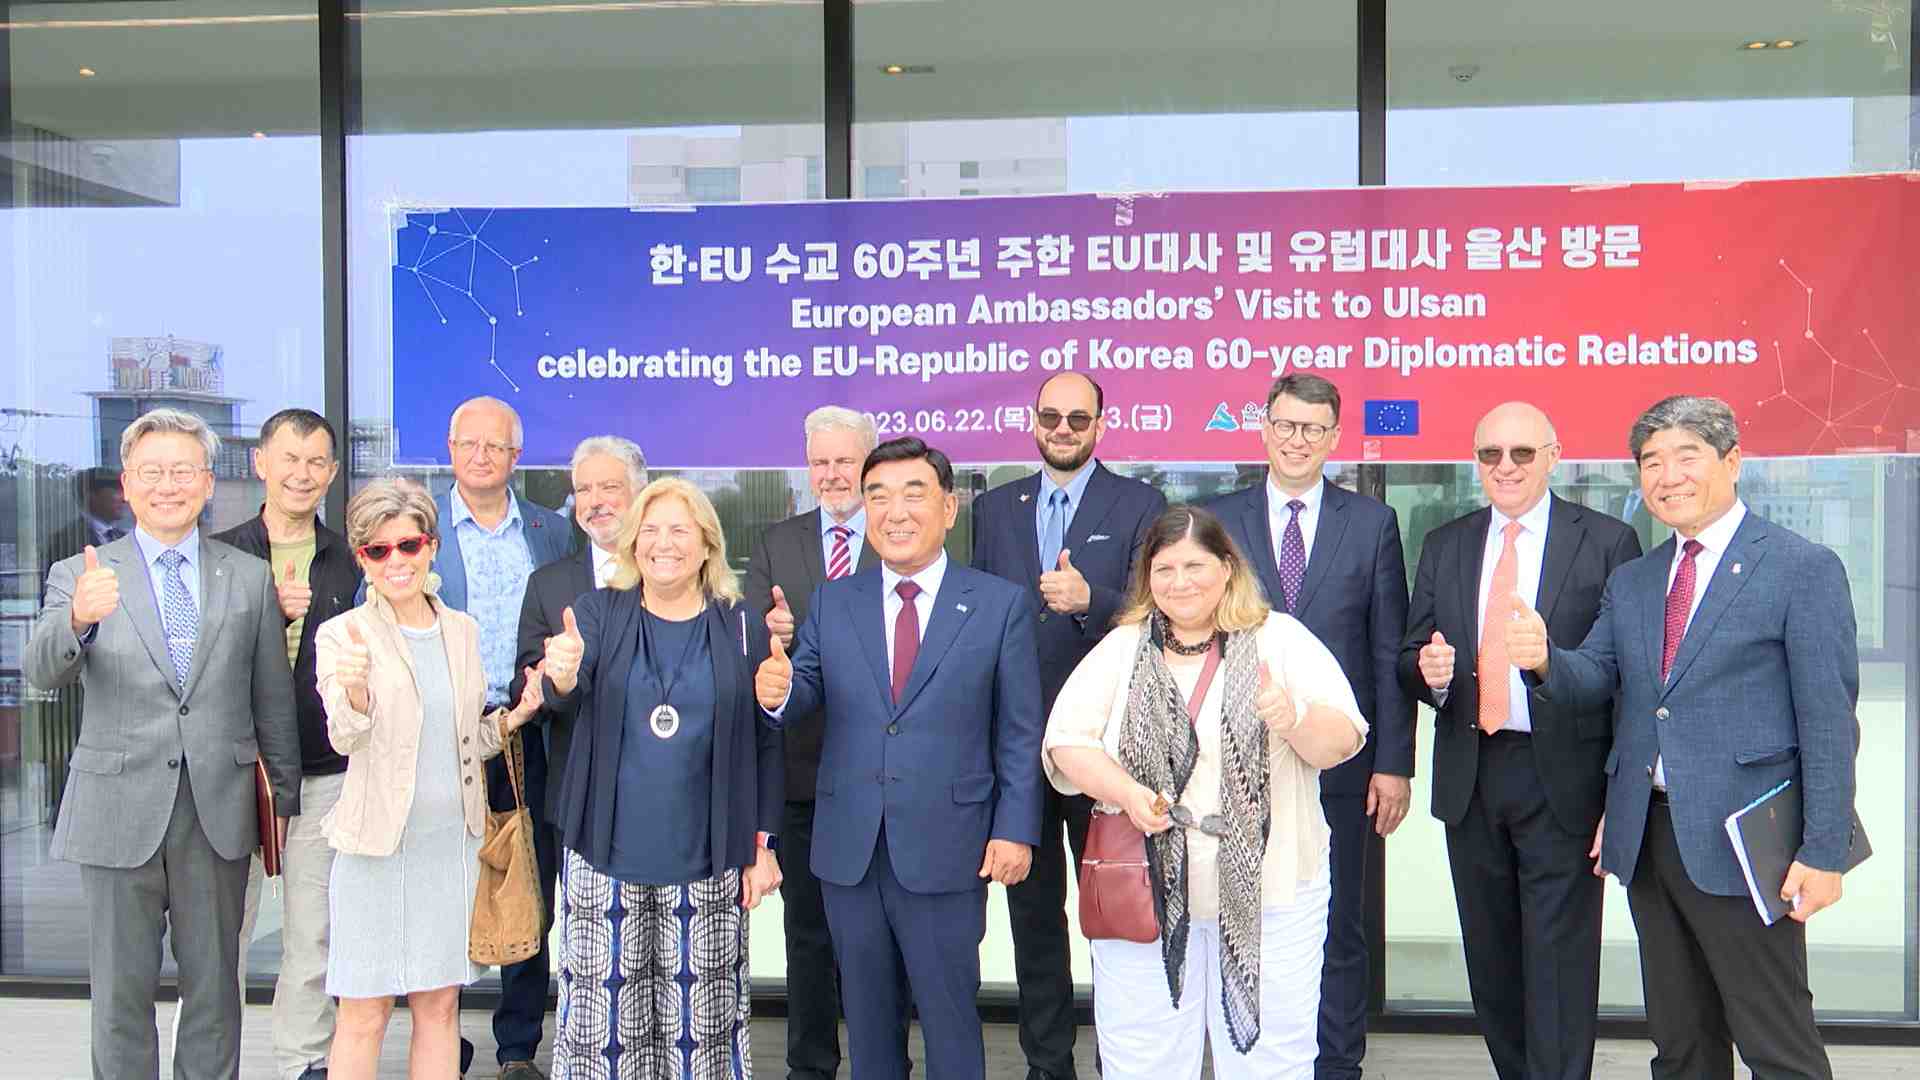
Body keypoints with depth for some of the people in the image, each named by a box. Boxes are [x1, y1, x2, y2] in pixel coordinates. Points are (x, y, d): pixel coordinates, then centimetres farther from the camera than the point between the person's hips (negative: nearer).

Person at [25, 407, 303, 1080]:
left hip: (218, 812, 1)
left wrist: (285, 803, 9)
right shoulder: (81, 576, 0)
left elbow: (273, 702, 8)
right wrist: (78, 619, -37)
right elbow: (43, 674, -16)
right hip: (120, 811, -1)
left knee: (213, 987, 12)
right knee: (121, 993, 10)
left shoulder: (250, 578, 5)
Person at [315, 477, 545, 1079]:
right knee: (364, 1013, 2)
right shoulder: (343, 635, -6)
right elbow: (344, 739, -19)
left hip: (454, 842, 4)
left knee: (440, 1005, 11)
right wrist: (355, 691, -39)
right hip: (377, 843, -4)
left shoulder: (462, 631, 8)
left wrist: (514, 717, -3)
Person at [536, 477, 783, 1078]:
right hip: (608, 852, 0)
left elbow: (765, 742, 4)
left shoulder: (741, 628, 1)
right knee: (605, 1009, 5)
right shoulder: (597, 614, 2)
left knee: (702, 1014, 7)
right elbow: (566, 698, -13)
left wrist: (762, 846, 2)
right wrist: (561, 676, -37)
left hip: (707, 859, 0)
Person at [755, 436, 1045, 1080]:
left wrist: (1015, 829, -7)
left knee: (949, 1015, 10)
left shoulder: (1002, 605, -3)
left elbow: (1020, 732, -2)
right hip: (848, 850, 3)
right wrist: (780, 691, -19)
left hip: (946, 853, -3)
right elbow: (809, 694, 3)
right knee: (866, 1016, 17)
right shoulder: (831, 603, 6)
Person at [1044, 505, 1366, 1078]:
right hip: (1145, 891, 1)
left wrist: (1295, 718, -26)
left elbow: (1342, 741, -4)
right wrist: (1127, 793, -17)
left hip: (1267, 892, -1)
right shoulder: (1121, 648, 6)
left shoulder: (1281, 638, 2)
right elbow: (1066, 740, 0)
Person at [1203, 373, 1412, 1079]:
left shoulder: (1373, 523, 3)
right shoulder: (1217, 521, 4)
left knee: (1338, 933, 10)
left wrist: (1394, 762, -3)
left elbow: (1390, 653, 2)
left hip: (1338, 762, 0)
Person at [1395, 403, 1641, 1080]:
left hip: (1563, 778, -4)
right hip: (1470, 778, 5)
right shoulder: (1444, 546, 11)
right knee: (1492, 961, 15)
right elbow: (1411, 658, 13)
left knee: (1559, 967, -1)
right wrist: (1428, 670, -12)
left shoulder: (1607, 542, -2)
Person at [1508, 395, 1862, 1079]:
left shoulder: (1804, 569, -5)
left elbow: (1829, 721, -8)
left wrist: (1823, 851, -13)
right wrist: (1545, 659, -16)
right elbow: (1593, 682, 6)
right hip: (1647, 836, 6)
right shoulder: (1630, 582, 14)